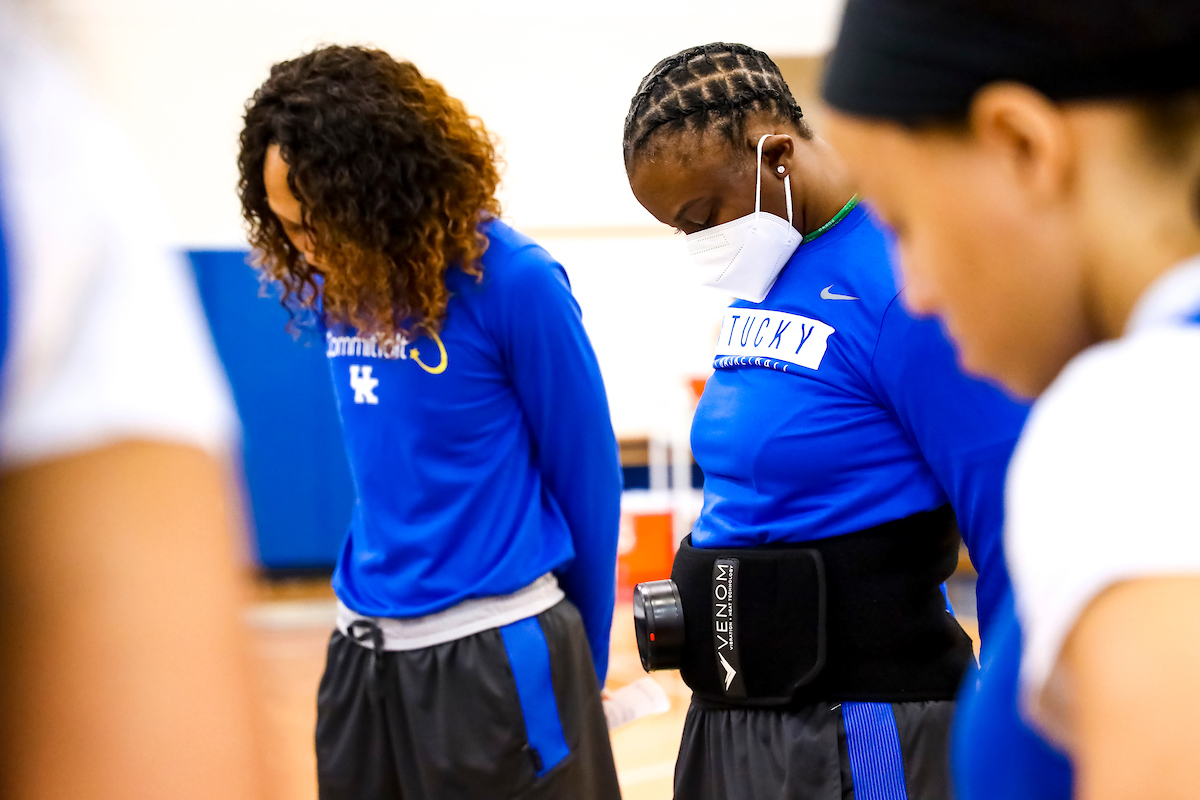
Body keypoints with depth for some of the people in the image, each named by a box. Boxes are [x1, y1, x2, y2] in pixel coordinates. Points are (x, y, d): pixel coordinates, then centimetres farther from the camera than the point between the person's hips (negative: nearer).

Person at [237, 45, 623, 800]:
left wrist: (580, 667, 3)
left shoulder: (511, 280, -13)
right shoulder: (334, 287, 3)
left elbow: (587, 476, -5)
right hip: (362, 651, 6)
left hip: (498, 654, -6)